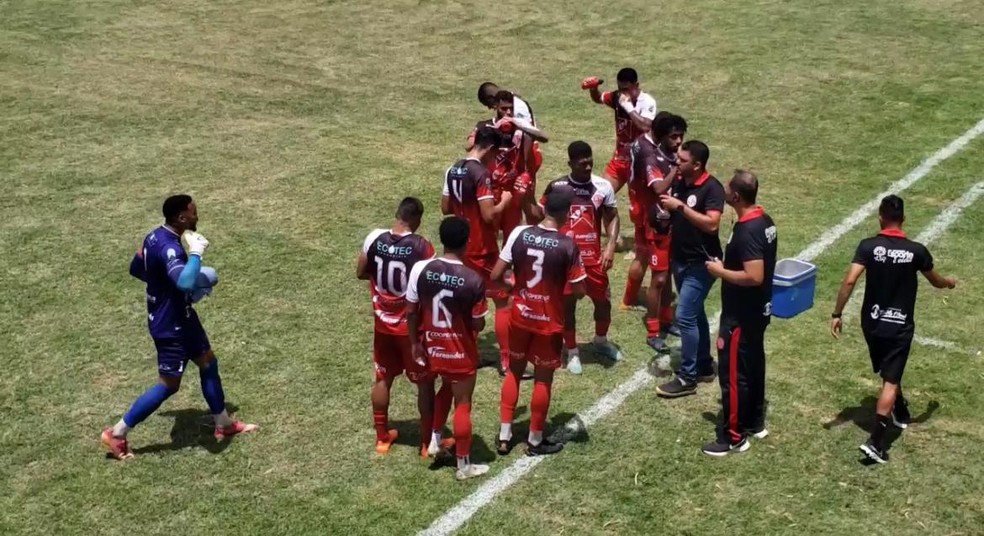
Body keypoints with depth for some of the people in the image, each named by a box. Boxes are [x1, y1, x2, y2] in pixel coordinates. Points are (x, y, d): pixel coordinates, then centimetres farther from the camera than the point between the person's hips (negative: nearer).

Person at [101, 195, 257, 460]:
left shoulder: (156, 236, 1)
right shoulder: (169, 247, -30)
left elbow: (136, 268, 16)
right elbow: (185, 283, -47)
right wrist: (196, 252, -34)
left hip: (180, 318, 10)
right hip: (170, 326, -10)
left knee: (208, 363, 19)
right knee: (168, 385, 2)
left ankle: (224, 425, 34)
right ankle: (116, 434, 13)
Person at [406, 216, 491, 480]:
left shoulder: (420, 269, -13)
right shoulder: (473, 279, -22)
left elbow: (411, 311, -5)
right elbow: (478, 324, -14)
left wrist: (415, 343, 7)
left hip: (431, 348, 4)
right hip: (461, 352, -4)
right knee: (462, 405, 10)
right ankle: (464, 465, 20)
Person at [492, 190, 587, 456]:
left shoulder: (519, 233, -9)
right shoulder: (568, 245, -18)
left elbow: (496, 276, -7)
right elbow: (578, 292, -14)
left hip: (520, 316, 3)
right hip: (549, 322, -3)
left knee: (514, 371, 19)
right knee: (543, 378, 12)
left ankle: (504, 436, 23)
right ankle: (535, 441, 24)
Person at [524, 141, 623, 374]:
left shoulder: (603, 186, -4)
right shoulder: (556, 187, -5)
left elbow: (612, 217, 6)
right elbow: (538, 215, 3)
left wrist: (610, 245, -6)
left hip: (593, 257, 1)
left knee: (603, 301, 13)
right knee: (567, 304, 7)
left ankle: (601, 341, 41)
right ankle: (572, 351, 25)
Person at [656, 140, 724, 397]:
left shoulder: (712, 188, -19)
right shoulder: (678, 181, 3)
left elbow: (711, 224, -30)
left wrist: (680, 206, -30)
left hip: (701, 263, -8)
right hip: (679, 258, 8)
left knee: (685, 316, -9)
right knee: (695, 313, 18)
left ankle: (687, 377, 0)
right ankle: (705, 366, 31)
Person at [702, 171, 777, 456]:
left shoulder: (747, 231, -27)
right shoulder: (765, 221, 4)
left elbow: (754, 276, -31)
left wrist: (720, 271, -18)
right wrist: (729, 265, 12)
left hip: (741, 315, -10)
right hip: (758, 309, 10)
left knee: (732, 372, 0)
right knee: (754, 365, 20)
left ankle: (734, 437, 9)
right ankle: (755, 422, 34)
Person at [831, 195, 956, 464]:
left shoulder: (868, 246, -10)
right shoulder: (916, 251, -8)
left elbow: (849, 281, -18)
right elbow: (936, 282, 9)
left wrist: (837, 314, -8)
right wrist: (950, 282, 33)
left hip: (873, 323, 2)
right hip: (900, 327, -2)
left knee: (889, 373, 26)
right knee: (890, 381, -3)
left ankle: (901, 412, 49)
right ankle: (876, 441, -13)